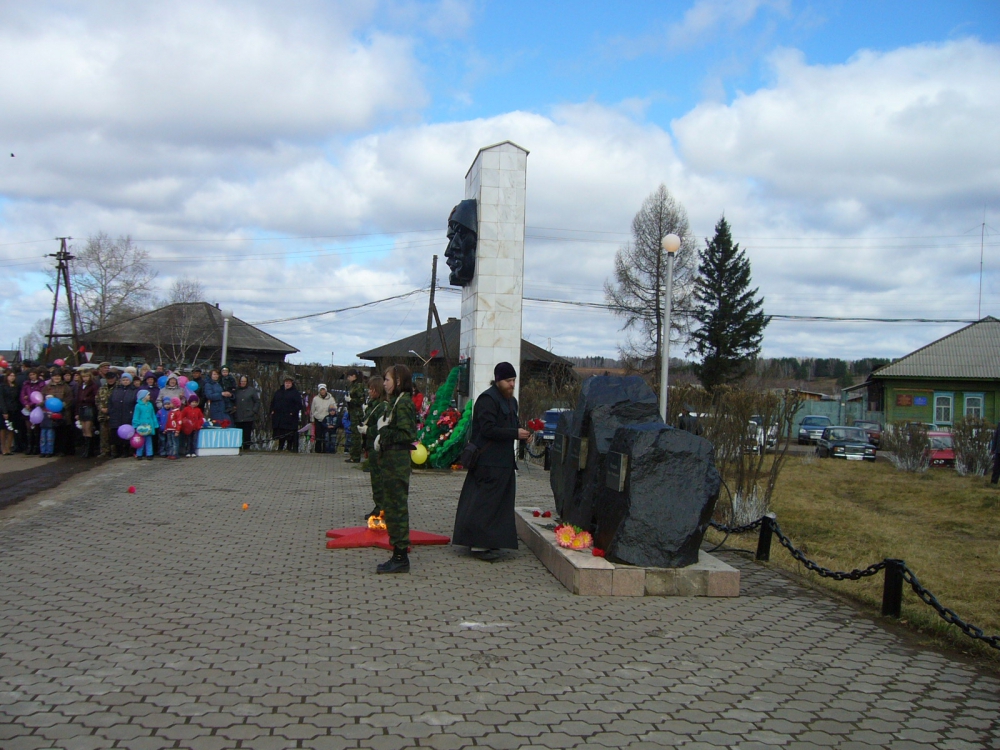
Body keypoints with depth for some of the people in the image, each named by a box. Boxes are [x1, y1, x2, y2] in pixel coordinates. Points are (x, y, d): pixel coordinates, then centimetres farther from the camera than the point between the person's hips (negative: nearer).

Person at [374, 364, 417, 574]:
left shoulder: (403, 403, -14)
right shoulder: (395, 402, 15)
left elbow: (406, 434, -20)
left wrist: (385, 433, -11)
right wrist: (381, 438, 1)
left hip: (397, 461, -10)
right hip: (391, 460, 10)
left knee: (397, 507, -6)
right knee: (391, 507, 13)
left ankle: (401, 558, -2)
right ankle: (398, 555, 19)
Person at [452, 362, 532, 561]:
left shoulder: (511, 401, 18)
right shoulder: (488, 399, -13)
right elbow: (488, 429, -21)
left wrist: (522, 433, 4)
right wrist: (515, 433, -22)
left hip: (503, 462, 9)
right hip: (488, 462, -9)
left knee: (500, 504, 11)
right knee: (486, 503, -7)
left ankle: (488, 542, 18)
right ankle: (478, 544, -3)